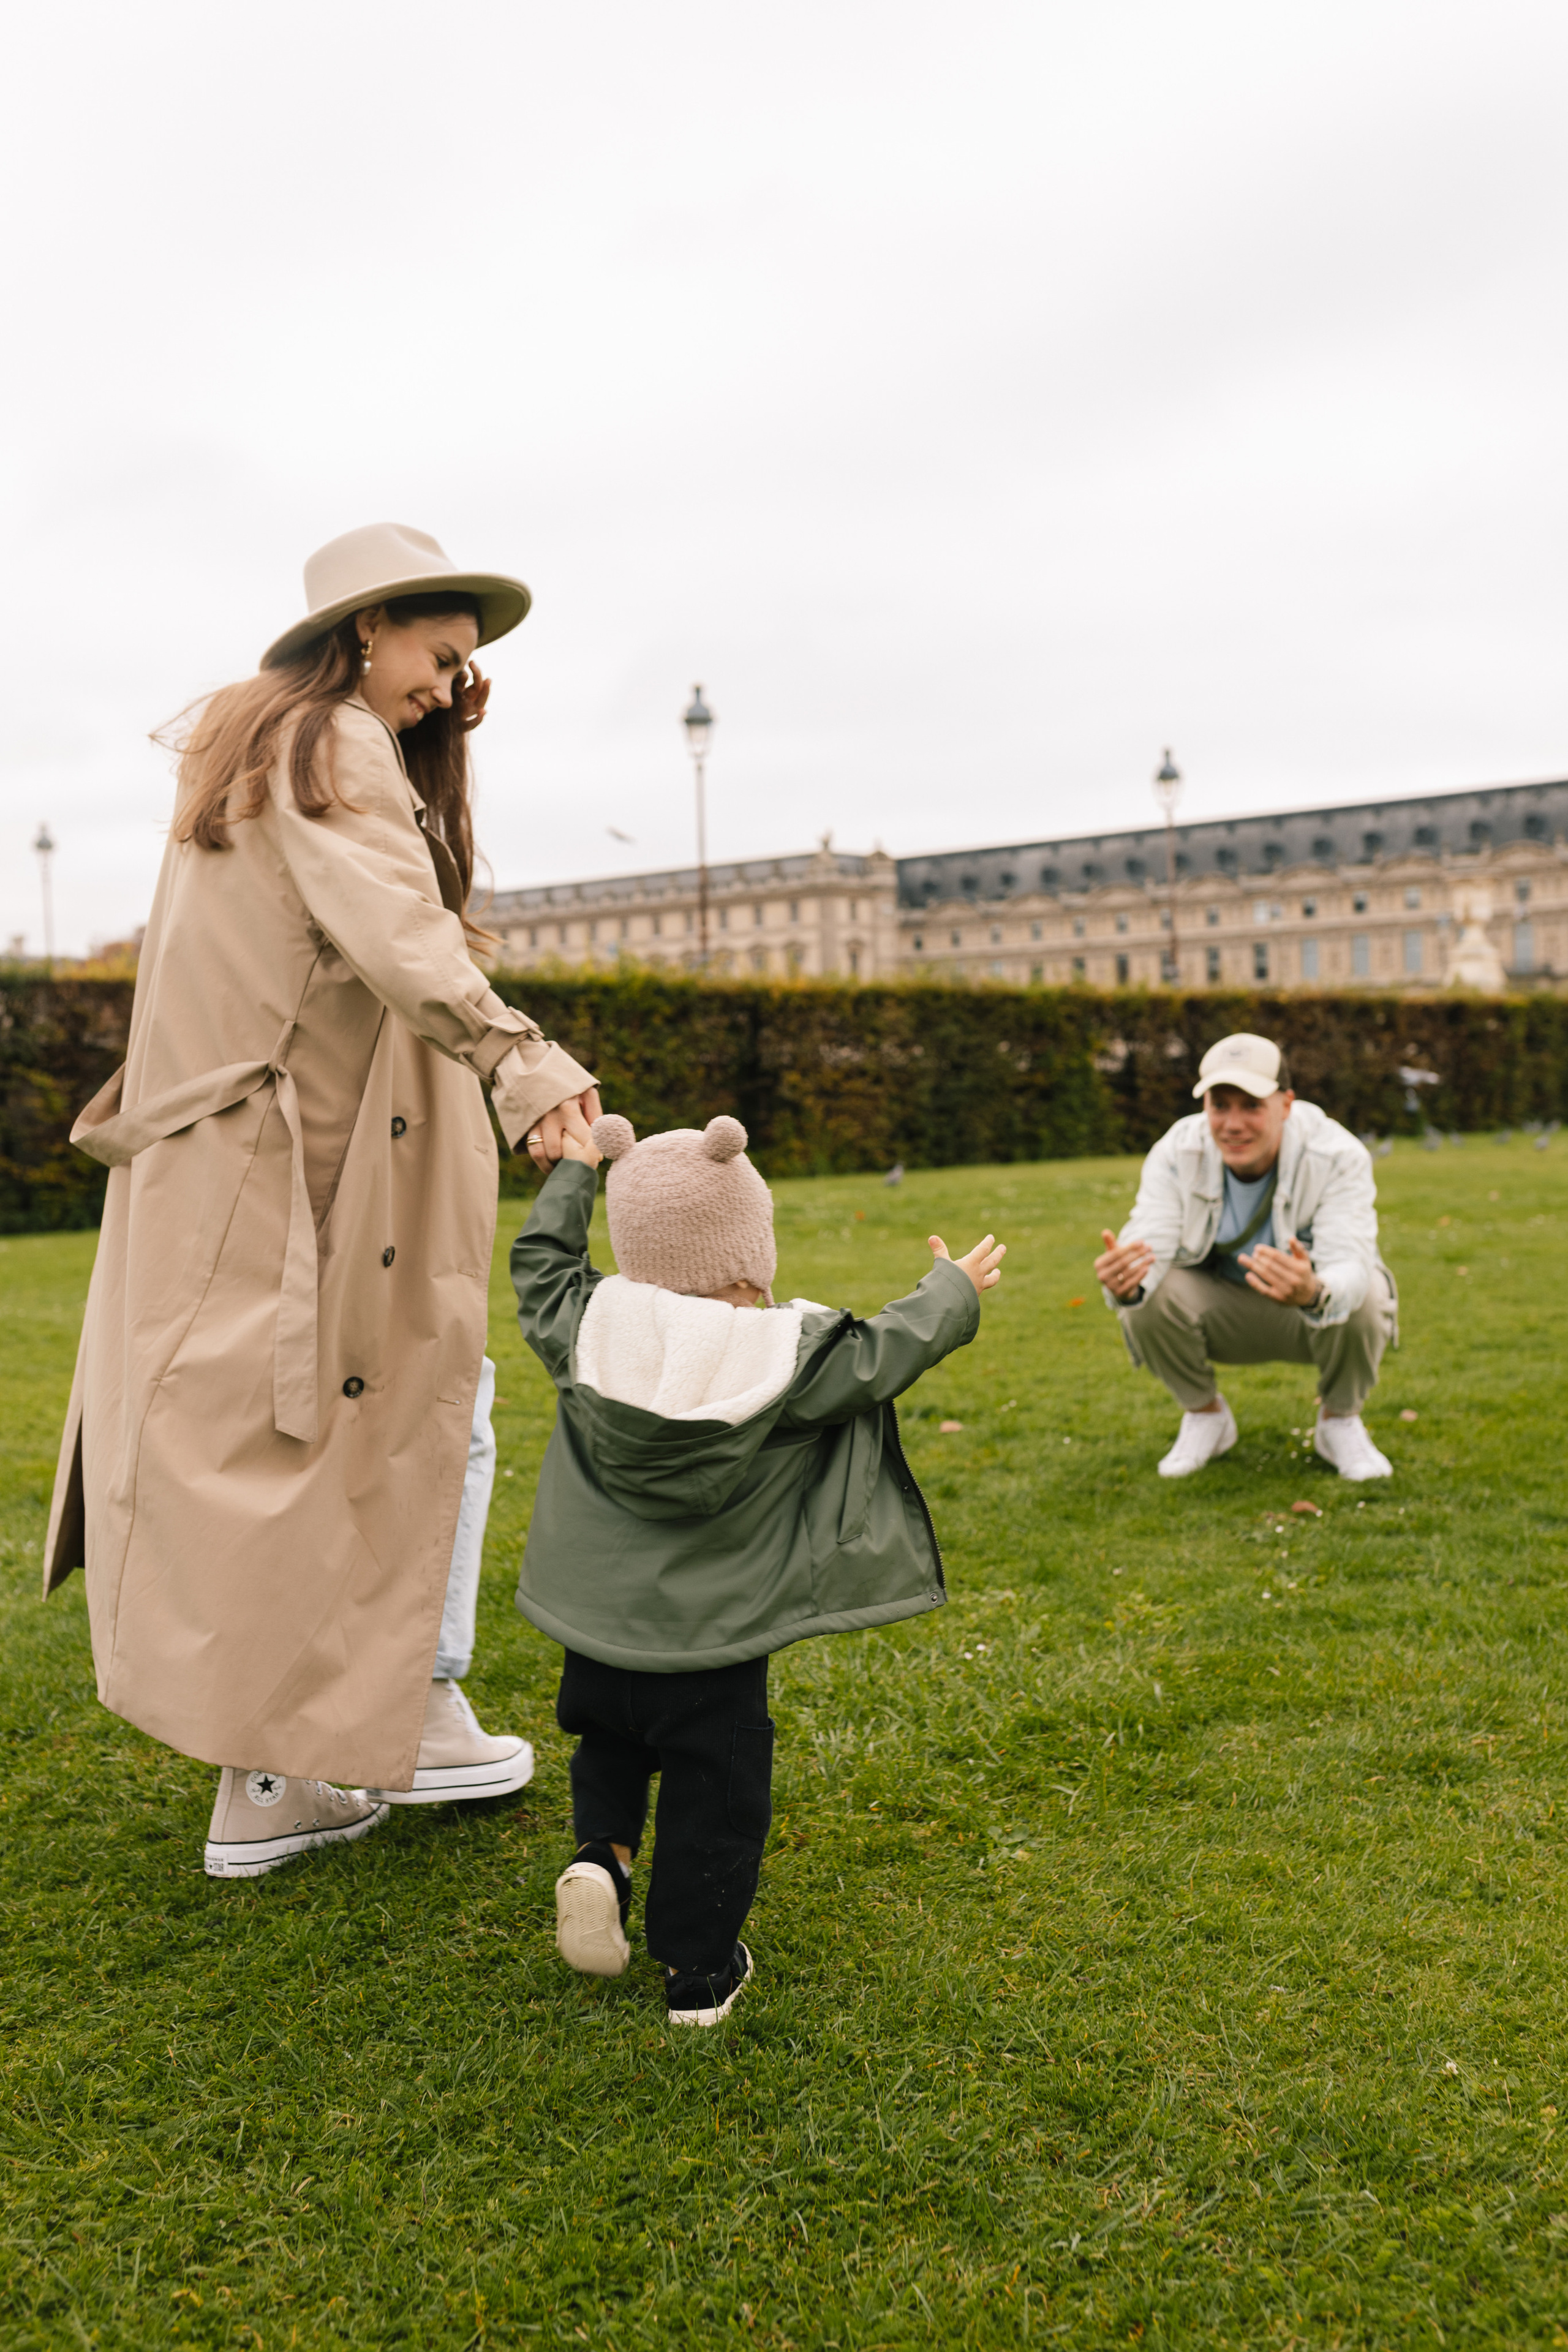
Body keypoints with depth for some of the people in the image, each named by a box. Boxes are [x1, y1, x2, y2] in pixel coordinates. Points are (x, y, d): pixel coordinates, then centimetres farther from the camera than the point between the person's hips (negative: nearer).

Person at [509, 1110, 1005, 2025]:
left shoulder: (587, 1329, -8)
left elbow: (540, 1261, 10)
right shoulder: (791, 1359, -15)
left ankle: (602, 1849, 7)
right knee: (715, 1794, 12)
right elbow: (887, 1353, -1)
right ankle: (700, 1969, 20)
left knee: (609, 1743, 29)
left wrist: (575, 1171, 25)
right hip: (712, 1643, -3)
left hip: (597, 1625, 4)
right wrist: (954, 1291, 17)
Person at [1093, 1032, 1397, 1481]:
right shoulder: (1176, 1153, -20)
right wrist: (1124, 1283, -55)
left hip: (1316, 1316, -1)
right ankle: (1205, 1416, 2)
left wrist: (1315, 1294, -63)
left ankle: (1340, 1421, -2)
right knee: (1145, 1298, -28)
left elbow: (1350, 1265, -38)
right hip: (1221, 1310, 2)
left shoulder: (1336, 1155, -26)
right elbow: (1148, 1247, -29)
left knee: (1364, 1297, -35)